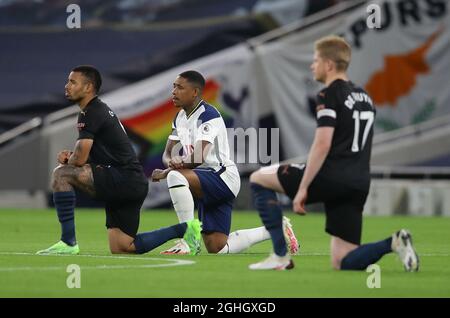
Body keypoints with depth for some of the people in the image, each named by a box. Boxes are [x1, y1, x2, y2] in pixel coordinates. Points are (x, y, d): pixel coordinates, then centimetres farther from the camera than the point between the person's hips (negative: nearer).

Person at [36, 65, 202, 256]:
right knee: (120, 249, 13)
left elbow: (80, 159, -17)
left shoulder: (90, 113, -11)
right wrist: (70, 156, 7)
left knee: (61, 174, -17)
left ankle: (68, 242, -16)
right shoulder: (101, 110, 21)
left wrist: (67, 161, 6)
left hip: (124, 180, -10)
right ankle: (184, 229, 17)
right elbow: (88, 154, 28)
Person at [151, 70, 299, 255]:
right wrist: (172, 162, -15)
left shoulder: (208, 115, -14)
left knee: (176, 177, -34)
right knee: (217, 249, 5)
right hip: (208, 186, 9)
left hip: (222, 177, -9)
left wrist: (166, 172, -18)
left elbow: (198, 157, -24)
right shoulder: (180, 118, 13)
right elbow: (168, 154, 10)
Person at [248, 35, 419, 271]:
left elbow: (322, 145, -15)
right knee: (342, 263, 10)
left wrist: (302, 188, -14)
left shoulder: (329, 96, -5)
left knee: (258, 178, 11)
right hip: (359, 185, 8)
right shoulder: (364, 97, 22)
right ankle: (393, 243, -15)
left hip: (331, 177, -8)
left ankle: (280, 256, 3)